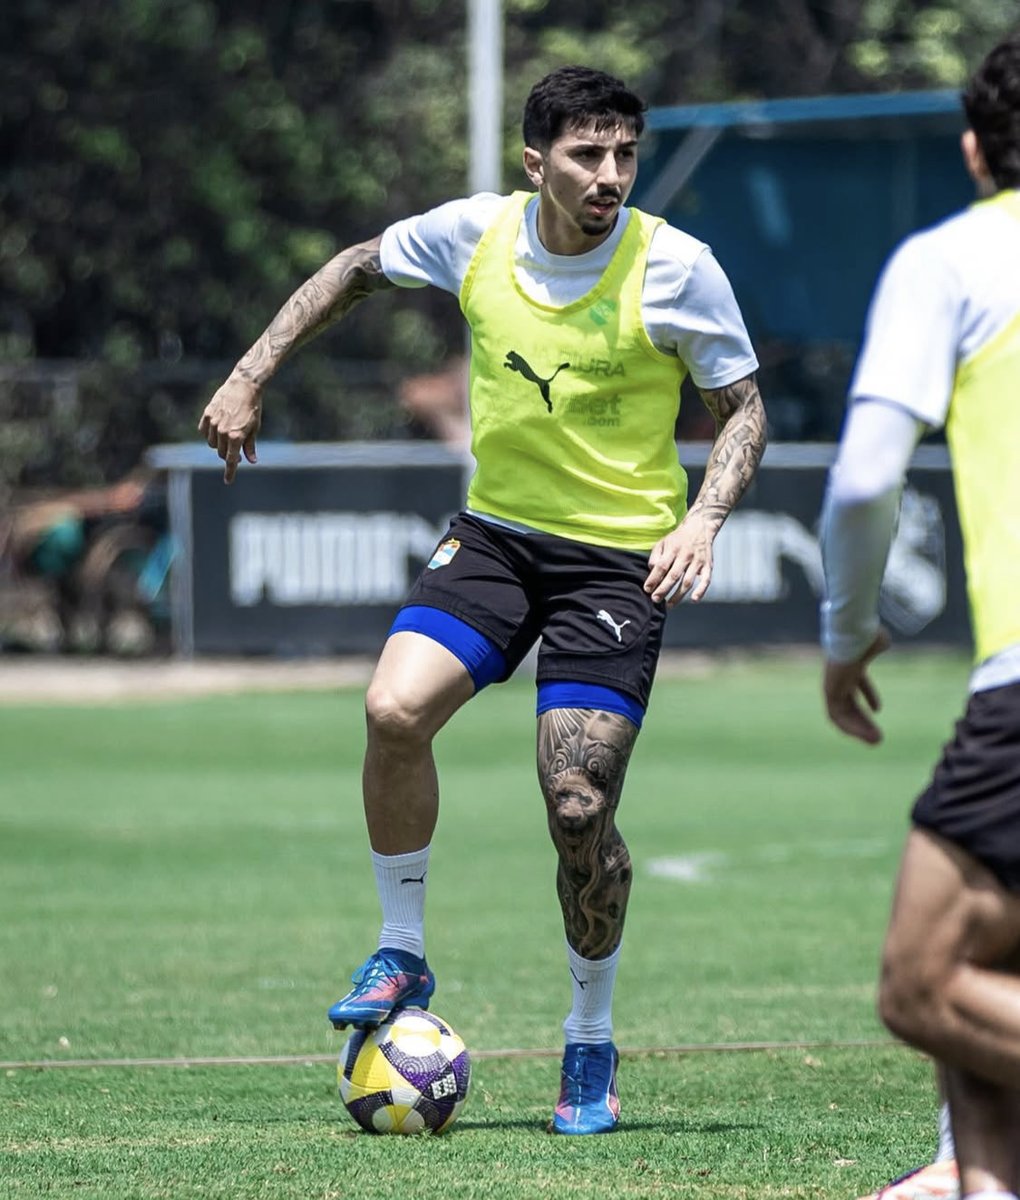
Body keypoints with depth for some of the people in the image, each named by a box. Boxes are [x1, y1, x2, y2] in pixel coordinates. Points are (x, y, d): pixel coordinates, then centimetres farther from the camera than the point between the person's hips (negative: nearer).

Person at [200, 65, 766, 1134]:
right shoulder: (476, 235, -5)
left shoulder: (676, 269, -13)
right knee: (395, 709, -22)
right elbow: (357, 269, 14)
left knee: (579, 811, -8)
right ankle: (402, 957, 0)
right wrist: (249, 379, 9)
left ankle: (591, 1046, 15)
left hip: (618, 555, -3)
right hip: (496, 532, 3)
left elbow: (742, 409, -2)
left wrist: (702, 518, -19)